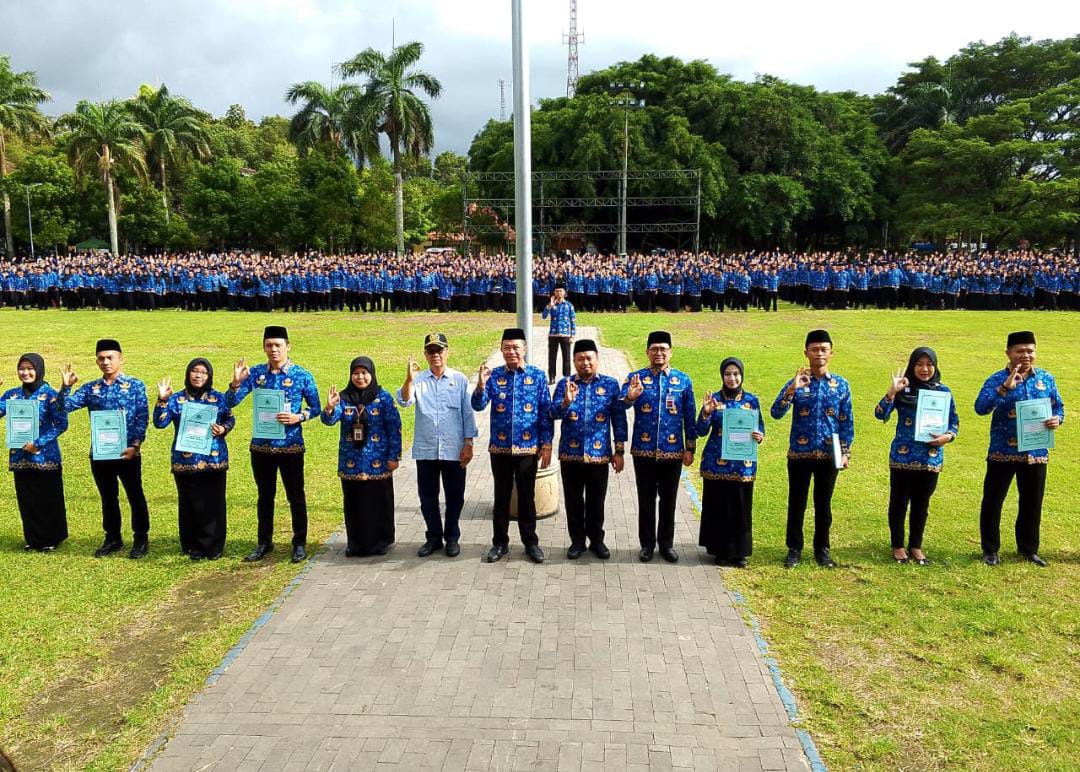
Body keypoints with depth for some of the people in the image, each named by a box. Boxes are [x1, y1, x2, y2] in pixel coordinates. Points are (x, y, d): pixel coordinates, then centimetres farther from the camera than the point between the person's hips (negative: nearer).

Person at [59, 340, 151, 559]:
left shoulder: (135, 385, -3)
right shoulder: (90, 388, 7)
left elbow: (143, 419, -6)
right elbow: (65, 407, 1)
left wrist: (135, 446, -14)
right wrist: (66, 386, -13)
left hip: (127, 453, -4)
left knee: (135, 496, 5)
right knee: (108, 498, 15)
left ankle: (141, 539, 16)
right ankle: (113, 538, 27)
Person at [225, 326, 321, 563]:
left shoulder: (302, 375, -5)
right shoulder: (254, 373, 1)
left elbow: (316, 407, 0)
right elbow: (230, 403, 0)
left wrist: (298, 417, -18)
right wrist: (236, 382, -18)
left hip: (291, 446, -3)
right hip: (261, 446, 3)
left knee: (296, 496, 7)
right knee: (265, 496, 15)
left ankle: (300, 543, 21)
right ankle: (264, 543, 28)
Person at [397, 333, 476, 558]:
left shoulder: (460, 379, 0)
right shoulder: (418, 380, 2)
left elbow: (468, 414, 1)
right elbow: (404, 401, -15)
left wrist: (468, 444, -3)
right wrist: (409, 379, -32)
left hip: (454, 450, -1)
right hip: (425, 450, 1)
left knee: (454, 496, 9)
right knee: (427, 496, 11)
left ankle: (452, 537, 24)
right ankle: (433, 537, 26)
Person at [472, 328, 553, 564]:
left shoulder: (538, 375, -1)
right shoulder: (494, 375, 1)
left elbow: (546, 412, -1)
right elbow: (478, 406, -7)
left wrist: (547, 445, -4)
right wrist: (481, 385, -25)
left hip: (528, 448, -1)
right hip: (500, 448, 1)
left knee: (527, 497, 9)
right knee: (501, 496, 11)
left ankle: (531, 542, 22)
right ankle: (500, 542, 23)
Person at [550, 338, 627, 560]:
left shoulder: (611, 384, 1)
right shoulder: (564, 384, 1)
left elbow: (619, 419, 1)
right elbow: (554, 413, -9)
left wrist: (619, 451, -2)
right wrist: (566, 402, -30)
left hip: (599, 454, 0)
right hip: (570, 454, 1)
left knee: (596, 500, 11)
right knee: (573, 500, 10)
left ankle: (597, 540, 27)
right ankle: (577, 541, 25)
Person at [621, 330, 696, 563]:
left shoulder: (684, 380, 2)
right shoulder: (635, 378, -2)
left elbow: (690, 417, 5)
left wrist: (690, 448, 1)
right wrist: (629, 397, -39)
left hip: (673, 452, 1)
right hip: (644, 451, -1)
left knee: (669, 500, 11)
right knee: (646, 500, 9)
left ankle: (667, 544, 25)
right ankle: (647, 544, 22)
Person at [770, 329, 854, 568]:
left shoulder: (841, 385, 2)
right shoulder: (797, 383, -4)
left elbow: (847, 422, 6)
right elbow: (776, 413, -14)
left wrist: (845, 452, 2)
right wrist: (791, 390, -26)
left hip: (829, 454, 1)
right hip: (799, 453, -1)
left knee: (823, 504, 11)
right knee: (796, 503, 7)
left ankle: (822, 549, 24)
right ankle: (794, 549, 19)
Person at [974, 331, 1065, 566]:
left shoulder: (1046, 378, 5)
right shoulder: (997, 379, -9)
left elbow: (1058, 406, 14)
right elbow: (980, 408, -22)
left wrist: (1057, 419, -9)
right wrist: (1005, 387, -30)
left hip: (1036, 453, 4)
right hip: (1002, 452, -3)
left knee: (1032, 504, 14)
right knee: (992, 502, 4)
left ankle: (1028, 548, 32)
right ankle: (990, 549, 19)